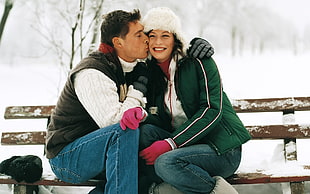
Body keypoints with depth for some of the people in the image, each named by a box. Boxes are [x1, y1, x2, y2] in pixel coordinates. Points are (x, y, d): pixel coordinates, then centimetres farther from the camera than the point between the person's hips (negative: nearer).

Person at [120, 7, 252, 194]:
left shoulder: (198, 63, -5)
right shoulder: (152, 74, 11)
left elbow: (212, 110, -15)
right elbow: (157, 118, 2)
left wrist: (171, 143, -23)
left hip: (222, 149, -5)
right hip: (183, 145, 5)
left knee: (166, 162, -32)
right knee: (145, 131, -22)